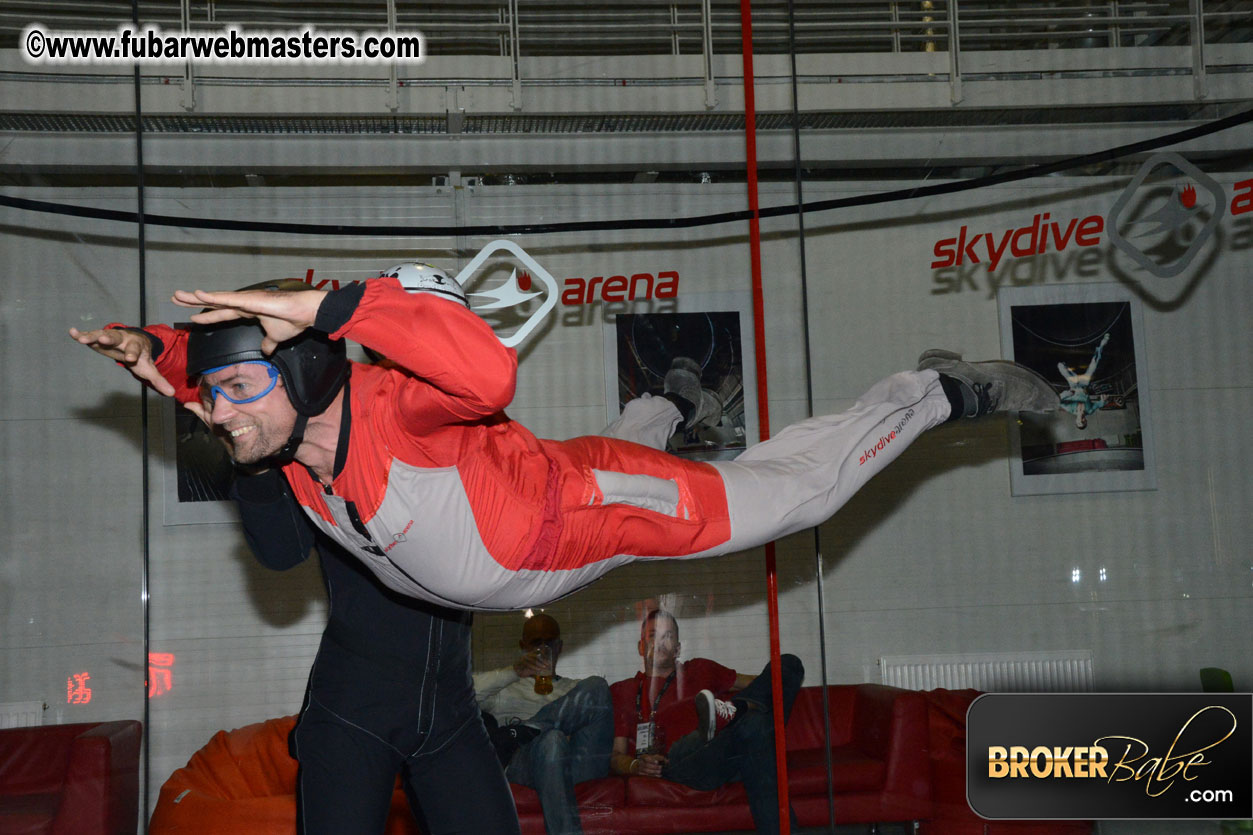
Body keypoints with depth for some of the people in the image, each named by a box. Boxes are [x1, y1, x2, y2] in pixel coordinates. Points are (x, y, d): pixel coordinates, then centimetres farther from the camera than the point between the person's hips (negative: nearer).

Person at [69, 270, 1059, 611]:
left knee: (798, 484, 8)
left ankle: (944, 389, 28)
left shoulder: (387, 406, -40)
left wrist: (327, 307, -65)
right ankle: (673, 405, 68)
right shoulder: (289, 437, -17)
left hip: (596, 505, -7)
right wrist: (160, 355, -17)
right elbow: (216, 357, 4)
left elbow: (491, 373, -63)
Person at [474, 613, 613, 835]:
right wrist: (513, 671, -5)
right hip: (522, 761, -1)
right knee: (552, 739, -40)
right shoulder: (504, 690, 31)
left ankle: (513, 735, -25)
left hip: (578, 763, 2)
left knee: (596, 685, -20)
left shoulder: (577, 689, 36)